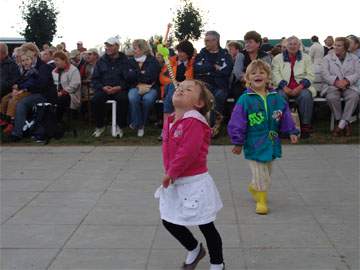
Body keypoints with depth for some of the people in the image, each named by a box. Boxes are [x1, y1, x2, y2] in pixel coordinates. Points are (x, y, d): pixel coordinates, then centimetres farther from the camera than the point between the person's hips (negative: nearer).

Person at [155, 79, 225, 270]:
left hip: (194, 182, -9)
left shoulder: (194, 122, -21)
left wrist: (171, 173, -18)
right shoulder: (170, 121, 8)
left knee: (206, 226, 6)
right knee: (169, 221, 16)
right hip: (175, 183, 9)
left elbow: (187, 153, -27)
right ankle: (194, 250, 41)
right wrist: (169, 173, 8)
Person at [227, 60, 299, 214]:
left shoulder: (276, 98, -1)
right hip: (254, 144, -5)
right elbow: (237, 122, -11)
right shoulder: (245, 99, -14)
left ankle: (254, 187, 47)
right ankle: (261, 200, 16)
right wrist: (238, 142, -10)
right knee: (260, 174, -2)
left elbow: (285, 116, 9)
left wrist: (291, 132, 3)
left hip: (271, 143, 5)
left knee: (266, 172, 21)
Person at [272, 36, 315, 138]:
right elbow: (275, 75, 3)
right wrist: (284, 87, -15)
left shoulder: (306, 58, 18)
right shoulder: (278, 58, 17)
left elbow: (310, 75, 7)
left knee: (306, 96, -33)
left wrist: (300, 87, -12)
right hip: (284, 88, 0)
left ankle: (305, 126, -25)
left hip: (301, 88, 0)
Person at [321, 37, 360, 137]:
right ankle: (345, 124, -19)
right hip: (332, 85, -1)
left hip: (349, 86, 1)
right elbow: (325, 74, 0)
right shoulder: (327, 58, 14)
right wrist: (336, 81, -19)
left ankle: (342, 124, -28)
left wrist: (346, 81, -17)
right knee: (331, 97, -35)